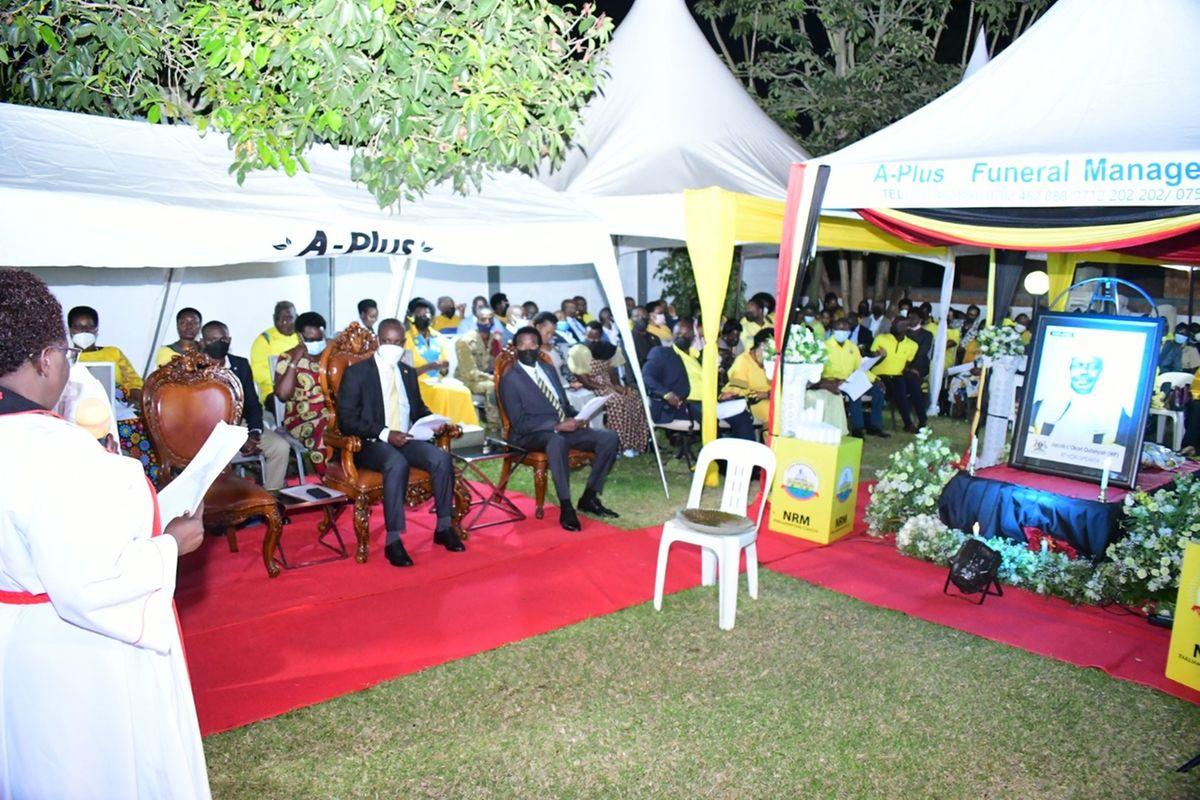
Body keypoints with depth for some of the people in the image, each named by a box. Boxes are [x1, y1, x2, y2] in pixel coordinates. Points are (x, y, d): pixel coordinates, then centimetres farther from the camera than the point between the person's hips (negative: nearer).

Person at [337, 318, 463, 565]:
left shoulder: (409, 373, 16)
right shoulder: (356, 373, -1)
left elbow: (419, 410, 26)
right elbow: (346, 420, -8)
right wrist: (385, 434, -20)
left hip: (406, 440, 5)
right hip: (371, 444, -5)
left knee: (441, 457, -23)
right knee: (397, 463, -37)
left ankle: (444, 528, -11)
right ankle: (393, 541, -32)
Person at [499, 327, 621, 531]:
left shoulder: (548, 369, 16)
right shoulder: (510, 380, -6)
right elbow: (519, 423, -14)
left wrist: (577, 417, -3)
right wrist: (556, 426, -22)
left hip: (564, 429, 7)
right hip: (532, 435, -7)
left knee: (610, 438, -11)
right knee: (557, 441, -41)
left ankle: (589, 497, -2)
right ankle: (566, 508, -32)